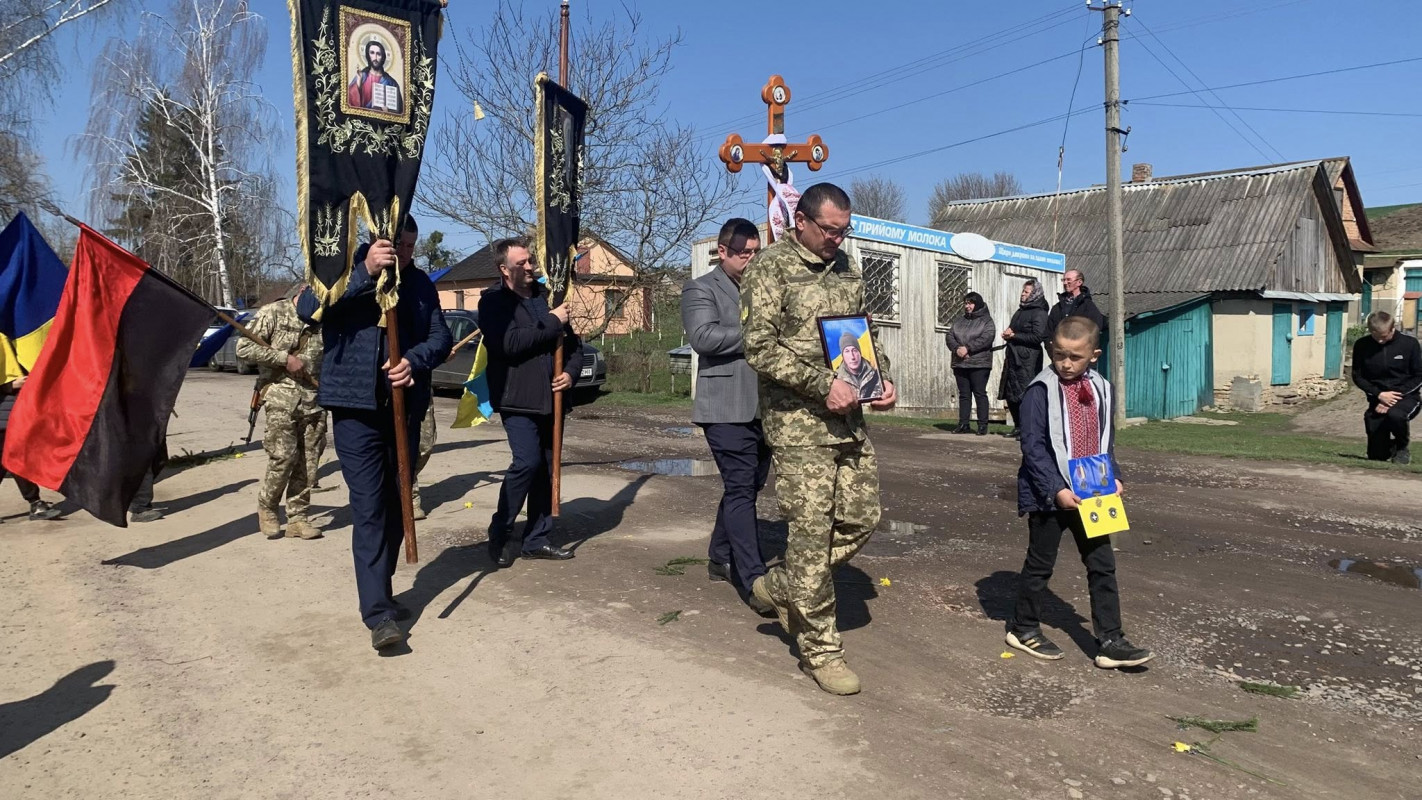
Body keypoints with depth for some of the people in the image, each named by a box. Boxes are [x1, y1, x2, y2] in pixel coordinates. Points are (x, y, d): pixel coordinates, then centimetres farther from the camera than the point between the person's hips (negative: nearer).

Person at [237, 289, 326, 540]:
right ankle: (266, 508, 14)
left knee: (309, 461, 3)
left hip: (315, 399, 4)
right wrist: (285, 358, -11)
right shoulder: (273, 313, -1)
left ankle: (297, 517, 14)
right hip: (282, 398, -4)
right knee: (283, 457, -9)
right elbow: (244, 348, -7)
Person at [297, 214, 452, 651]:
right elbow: (307, 308, -19)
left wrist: (414, 361, -16)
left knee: (396, 504, 12)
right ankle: (377, 611, -6)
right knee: (368, 507, -8)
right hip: (356, 408, -4)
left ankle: (381, 592, 29)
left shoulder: (420, 282, 7)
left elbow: (441, 336, 5)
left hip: (405, 408, 4)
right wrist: (365, 271, -27)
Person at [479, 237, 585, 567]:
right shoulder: (493, 300, -4)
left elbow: (573, 342, 17)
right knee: (527, 462, -16)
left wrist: (571, 372, -2)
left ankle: (537, 539, 19)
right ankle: (498, 534, 2)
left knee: (547, 468, 8)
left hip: (549, 399, 6)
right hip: (517, 399, -6)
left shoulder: (546, 296, 12)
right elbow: (508, 343, -21)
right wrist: (552, 323, -15)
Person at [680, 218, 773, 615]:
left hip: (764, 406, 7)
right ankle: (754, 581, -9)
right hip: (727, 407, -7)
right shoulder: (700, 289, 0)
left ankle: (720, 558, 30)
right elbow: (703, 337, -16)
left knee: (747, 487, 14)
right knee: (740, 490, -9)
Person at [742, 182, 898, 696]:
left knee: (861, 519, 9)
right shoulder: (771, 267, -7)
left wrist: (884, 380, 3)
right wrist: (823, 384, -20)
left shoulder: (847, 268, 13)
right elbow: (759, 347, -16)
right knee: (812, 533, -2)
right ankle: (820, 648, 13)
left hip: (850, 421, 7)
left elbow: (868, 334, 22)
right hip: (798, 426, -7)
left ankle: (781, 587, 29)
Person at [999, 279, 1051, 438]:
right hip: (1013, 358, 9)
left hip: (1028, 360, -9)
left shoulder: (1039, 313, -7)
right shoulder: (1021, 311, 19)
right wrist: (1008, 333, 5)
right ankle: (1018, 427, 19)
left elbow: (1037, 337, -16)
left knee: (1025, 394, -11)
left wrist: (1014, 335, -12)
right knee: (1010, 395, 9)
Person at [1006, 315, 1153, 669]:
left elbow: (1107, 441, 15)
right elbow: (1033, 447, -16)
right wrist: (1056, 490, -21)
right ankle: (1023, 628, 26)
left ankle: (1110, 641, 14)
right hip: (1049, 495, -6)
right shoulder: (1041, 390, -14)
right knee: (1040, 564, 8)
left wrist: (1113, 477, 1)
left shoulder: (1101, 390, 6)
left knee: (1103, 566, 7)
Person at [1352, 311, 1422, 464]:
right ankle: (1391, 446, 40)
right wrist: (1379, 394, -13)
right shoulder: (1362, 345, -5)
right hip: (1377, 399, 2)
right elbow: (1357, 376, 1)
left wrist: (1395, 395, -16)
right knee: (1377, 455, 0)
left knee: (1395, 415, -40)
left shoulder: (1409, 344, -8)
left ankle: (1402, 447, -6)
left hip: (1406, 397, -2)